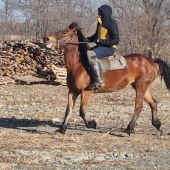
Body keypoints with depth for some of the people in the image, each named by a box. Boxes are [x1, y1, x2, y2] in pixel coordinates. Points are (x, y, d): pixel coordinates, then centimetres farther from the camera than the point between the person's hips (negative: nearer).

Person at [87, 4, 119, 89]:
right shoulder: (100, 23, 11)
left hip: (109, 47, -10)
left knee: (90, 54, -31)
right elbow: (96, 35, 25)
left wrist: (102, 42, -24)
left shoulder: (112, 24, -15)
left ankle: (98, 80, -32)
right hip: (100, 46, 10)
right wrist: (88, 39, 6)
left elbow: (116, 40, -19)